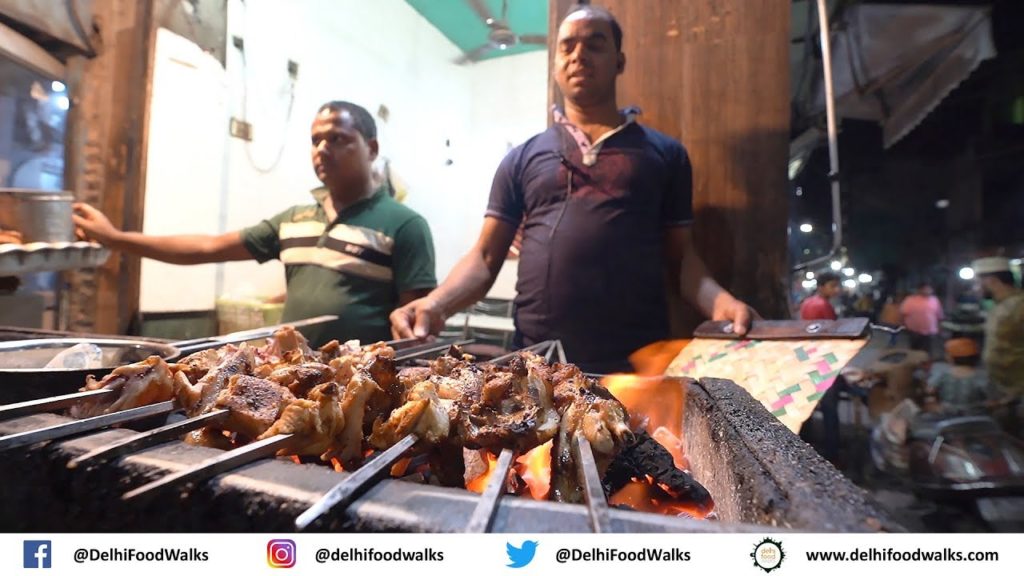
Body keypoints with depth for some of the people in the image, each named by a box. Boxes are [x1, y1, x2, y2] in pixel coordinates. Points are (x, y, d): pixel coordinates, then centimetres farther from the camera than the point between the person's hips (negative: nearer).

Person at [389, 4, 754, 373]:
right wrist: (436, 304, -12)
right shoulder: (523, 158, 12)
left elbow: (681, 256, 10)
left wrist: (719, 302, -11)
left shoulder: (664, 153, 11)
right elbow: (485, 258, 8)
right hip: (537, 360, 1)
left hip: (639, 360, 0)